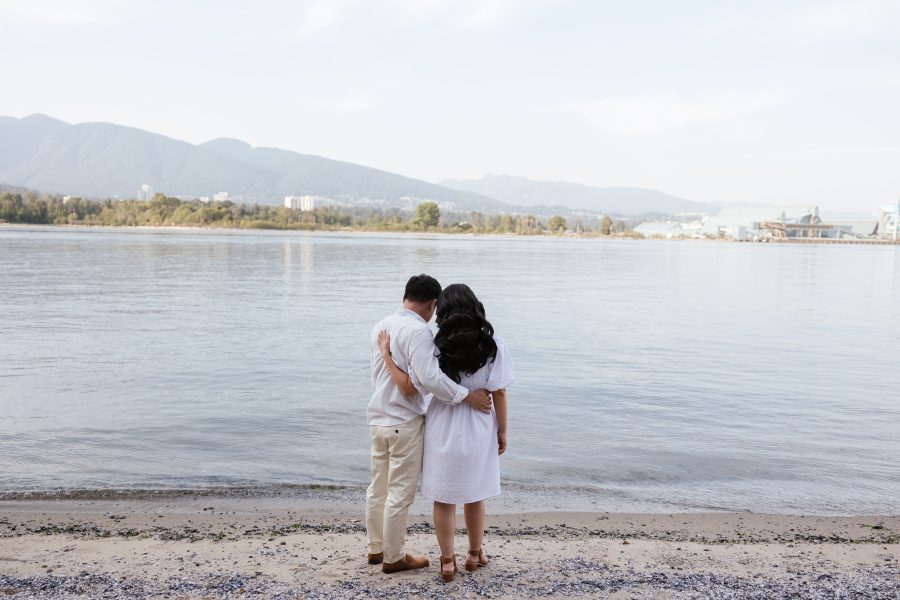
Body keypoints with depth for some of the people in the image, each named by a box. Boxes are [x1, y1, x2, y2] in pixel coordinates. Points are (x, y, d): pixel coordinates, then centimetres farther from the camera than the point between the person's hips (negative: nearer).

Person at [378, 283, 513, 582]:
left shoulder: (436, 347, -11)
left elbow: (409, 386, -11)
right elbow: (499, 392, -7)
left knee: (444, 498, 11)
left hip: (443, 430, -1)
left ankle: (447, 561, 18)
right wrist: (502, 432, 3)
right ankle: (475, 554, 32)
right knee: (474, 495, 19)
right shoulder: (492, 344, -9)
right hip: (478, 431, 1)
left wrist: (387, 355, -4)